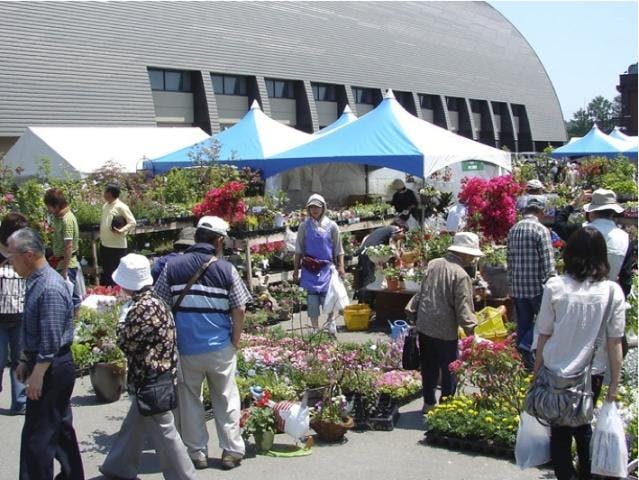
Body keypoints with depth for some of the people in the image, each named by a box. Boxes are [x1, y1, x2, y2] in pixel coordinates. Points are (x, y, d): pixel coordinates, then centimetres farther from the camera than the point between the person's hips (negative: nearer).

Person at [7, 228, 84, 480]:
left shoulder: (50, 288, -23)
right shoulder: (36, 282, 8)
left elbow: (51, 340, -24)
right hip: (46, 365, 10)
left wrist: (37, 375, -21)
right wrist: (25, 360, 20)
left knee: (37, 435, -3)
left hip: (51, 369, -10)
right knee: (61, 428, 20)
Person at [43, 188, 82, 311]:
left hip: (67, 264, -9)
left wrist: (64, 270, -21)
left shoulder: (67, 220, -21)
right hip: (59, 261, 9)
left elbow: (69, 247, -23)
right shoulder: (58, 216, 7)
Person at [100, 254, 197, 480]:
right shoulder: (153, 300, 7)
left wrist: (122, 323, -2)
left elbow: (126, 343, -17)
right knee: (133, 425, 23)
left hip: (150, 380, -10)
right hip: (154, 377, 10)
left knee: (163, 431, 1)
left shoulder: (143, 307, -23)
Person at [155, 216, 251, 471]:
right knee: (226, 400, 13)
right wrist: (234, 343, 7)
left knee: (189, 400, 14)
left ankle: (196, 452, 20)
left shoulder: (172, 267, -2)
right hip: (220, 348, -1)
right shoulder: (226, 269, -5)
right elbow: (239, 311, -4)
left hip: (185, 348, 1)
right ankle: (232, 451, 18)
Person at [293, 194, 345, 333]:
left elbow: (338, 249, 5)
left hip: (326, 268, -1)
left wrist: (341, 267, -1)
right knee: (312, 301, 3)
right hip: (309, 269, 1)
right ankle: (315, 330, 12)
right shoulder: (304, 226, 3)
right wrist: (296, 269, 6)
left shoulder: (331, 226, 1)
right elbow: (299, 250, 7)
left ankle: (330, 322, 18)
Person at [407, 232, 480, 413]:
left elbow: (421, 292, 10)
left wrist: (412, 309, 19)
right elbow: (463, 308, -19)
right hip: (445, 330, -6)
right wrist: (471, 329, -14)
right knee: (449, 371, 9)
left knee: (428, 368, 18)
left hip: (424, 326, 7)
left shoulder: (433, 264, 3)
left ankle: (429, 403, 29)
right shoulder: (461, 275, -16)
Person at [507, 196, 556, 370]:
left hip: (517, 287, 6)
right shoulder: (541, 230, -12)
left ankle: (528, 362, 17)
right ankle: (527, 345, -6)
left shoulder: (513, 230, 8)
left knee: (523, 324, 12)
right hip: (536, 286, -6)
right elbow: (548, 262, -15)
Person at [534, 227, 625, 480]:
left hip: (556, 373, -1)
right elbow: (614, 343, -5)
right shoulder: (613, 291, -9)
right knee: (583, 426, 21)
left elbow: (543, 336, -6)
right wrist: (614, 384, 4)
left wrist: (536, 373, 6)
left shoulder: (555, 287, -11)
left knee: (559, 432, 11)